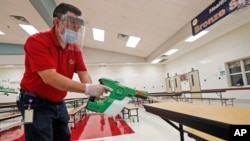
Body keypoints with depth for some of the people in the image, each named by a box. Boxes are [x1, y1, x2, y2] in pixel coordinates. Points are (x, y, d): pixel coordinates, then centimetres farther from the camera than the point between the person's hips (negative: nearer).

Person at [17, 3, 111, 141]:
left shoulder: (75, 48, 0)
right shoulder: (37, 41, -20)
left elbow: (83, 73, -5)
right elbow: (49, 77, -31)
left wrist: (93, 93, -24)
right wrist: (87, 89, -36)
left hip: (59, 104, 7)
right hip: (36, 103, -6)